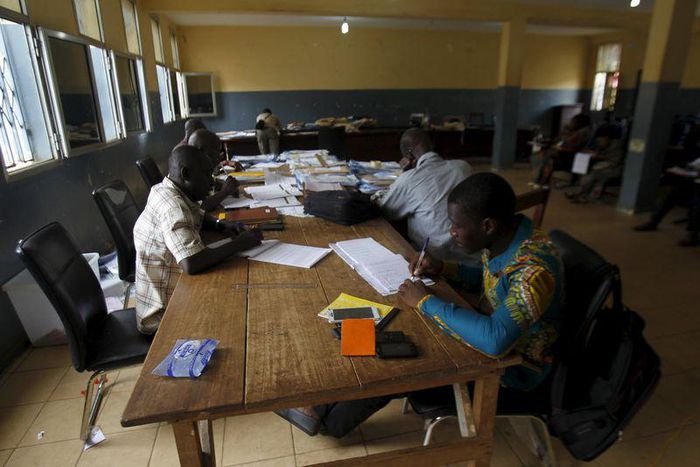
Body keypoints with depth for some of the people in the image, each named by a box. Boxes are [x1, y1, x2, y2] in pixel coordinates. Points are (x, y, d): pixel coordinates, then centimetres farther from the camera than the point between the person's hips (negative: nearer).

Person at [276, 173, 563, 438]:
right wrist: (444, 269, -4)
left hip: (510, 375, -7)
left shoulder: (535, 269, -33)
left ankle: (330, 421, 17)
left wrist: (427, 302, -31)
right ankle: (329, 406, 11)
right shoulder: (501, 240, -7)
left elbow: (495, 340, -43)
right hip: (489, 338, 7)